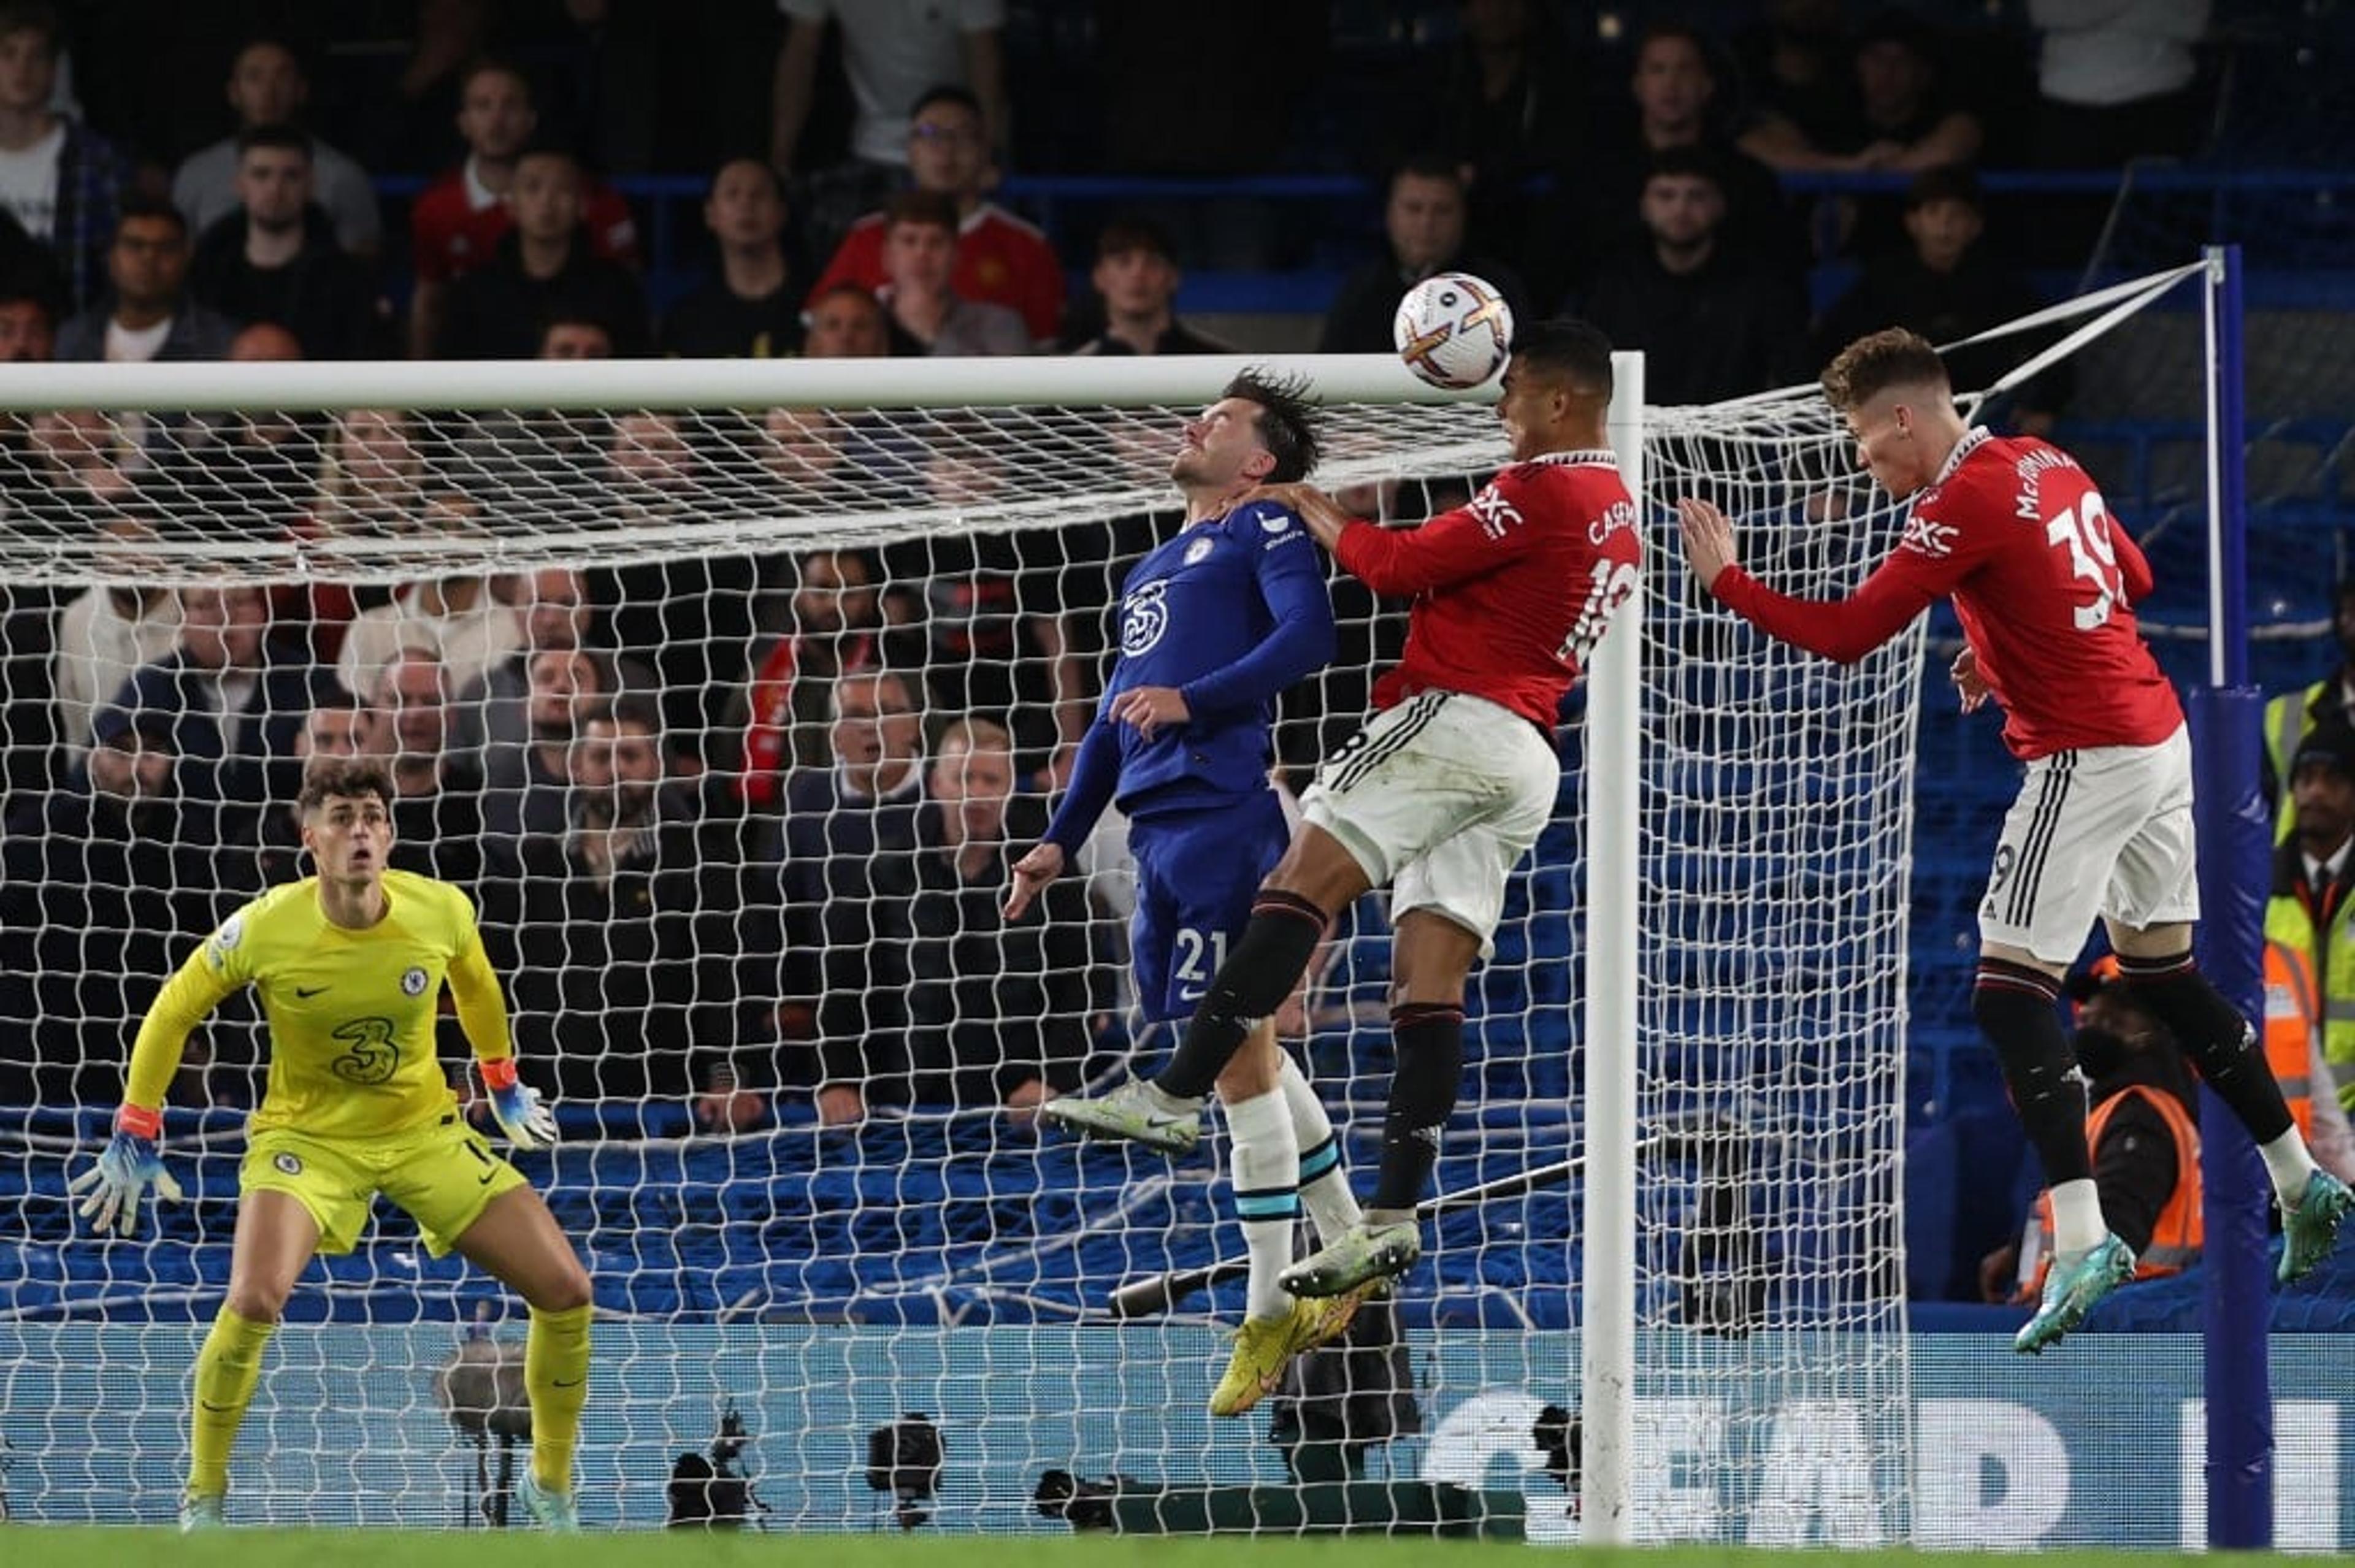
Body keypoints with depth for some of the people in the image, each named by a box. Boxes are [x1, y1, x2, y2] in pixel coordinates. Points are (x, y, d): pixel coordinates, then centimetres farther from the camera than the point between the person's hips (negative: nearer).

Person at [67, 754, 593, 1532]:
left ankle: (551, 1488, 18)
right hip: (307, 1135, -3)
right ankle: (202, 1496, -5)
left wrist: (503, 1086, 21)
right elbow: (172, 1013, -5)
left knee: (566, 1292, -6)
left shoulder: (442, 912, -16)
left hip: (426, 1131, 3)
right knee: (254, 1301, -29)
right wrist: (135, 1139, -2)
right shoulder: (264, 929, -22)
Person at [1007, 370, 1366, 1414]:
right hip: (1156, 824, 9)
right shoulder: (1152, 570, 27)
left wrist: (1191, 700, -24)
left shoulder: (1266, 529, 2)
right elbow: (1114, 720, 30)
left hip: (1224, 815, -9)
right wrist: (1062, 840, 23)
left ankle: (1269, 1311, -4)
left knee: (1241, 1053, -8)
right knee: (1244, 1048, 12)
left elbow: (1308, 635, -15)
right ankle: (1347, 1249, 22)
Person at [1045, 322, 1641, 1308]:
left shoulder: (1544, 490, -7)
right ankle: (1394, 1219, -8)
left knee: (1303, 883, -18)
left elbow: (1401, 566, -6)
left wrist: (1316, 513, 9)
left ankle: (1174, 1096, -31)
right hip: (1528, 767, 10)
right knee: (1429, 982, 2)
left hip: (1453, 718, -10)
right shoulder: (1618, 518, 23)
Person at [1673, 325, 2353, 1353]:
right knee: (2163, 971, 21)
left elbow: (1847, 633, -18)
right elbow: (2134, 581, 24)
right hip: (2160, 737, 9)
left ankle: (2080, 1238, -20)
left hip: (2087, 759, -9)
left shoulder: (1963, 502, -16)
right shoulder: (2049, 467, 10)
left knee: (2011, 990, -10)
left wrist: (1726, 580, -8)